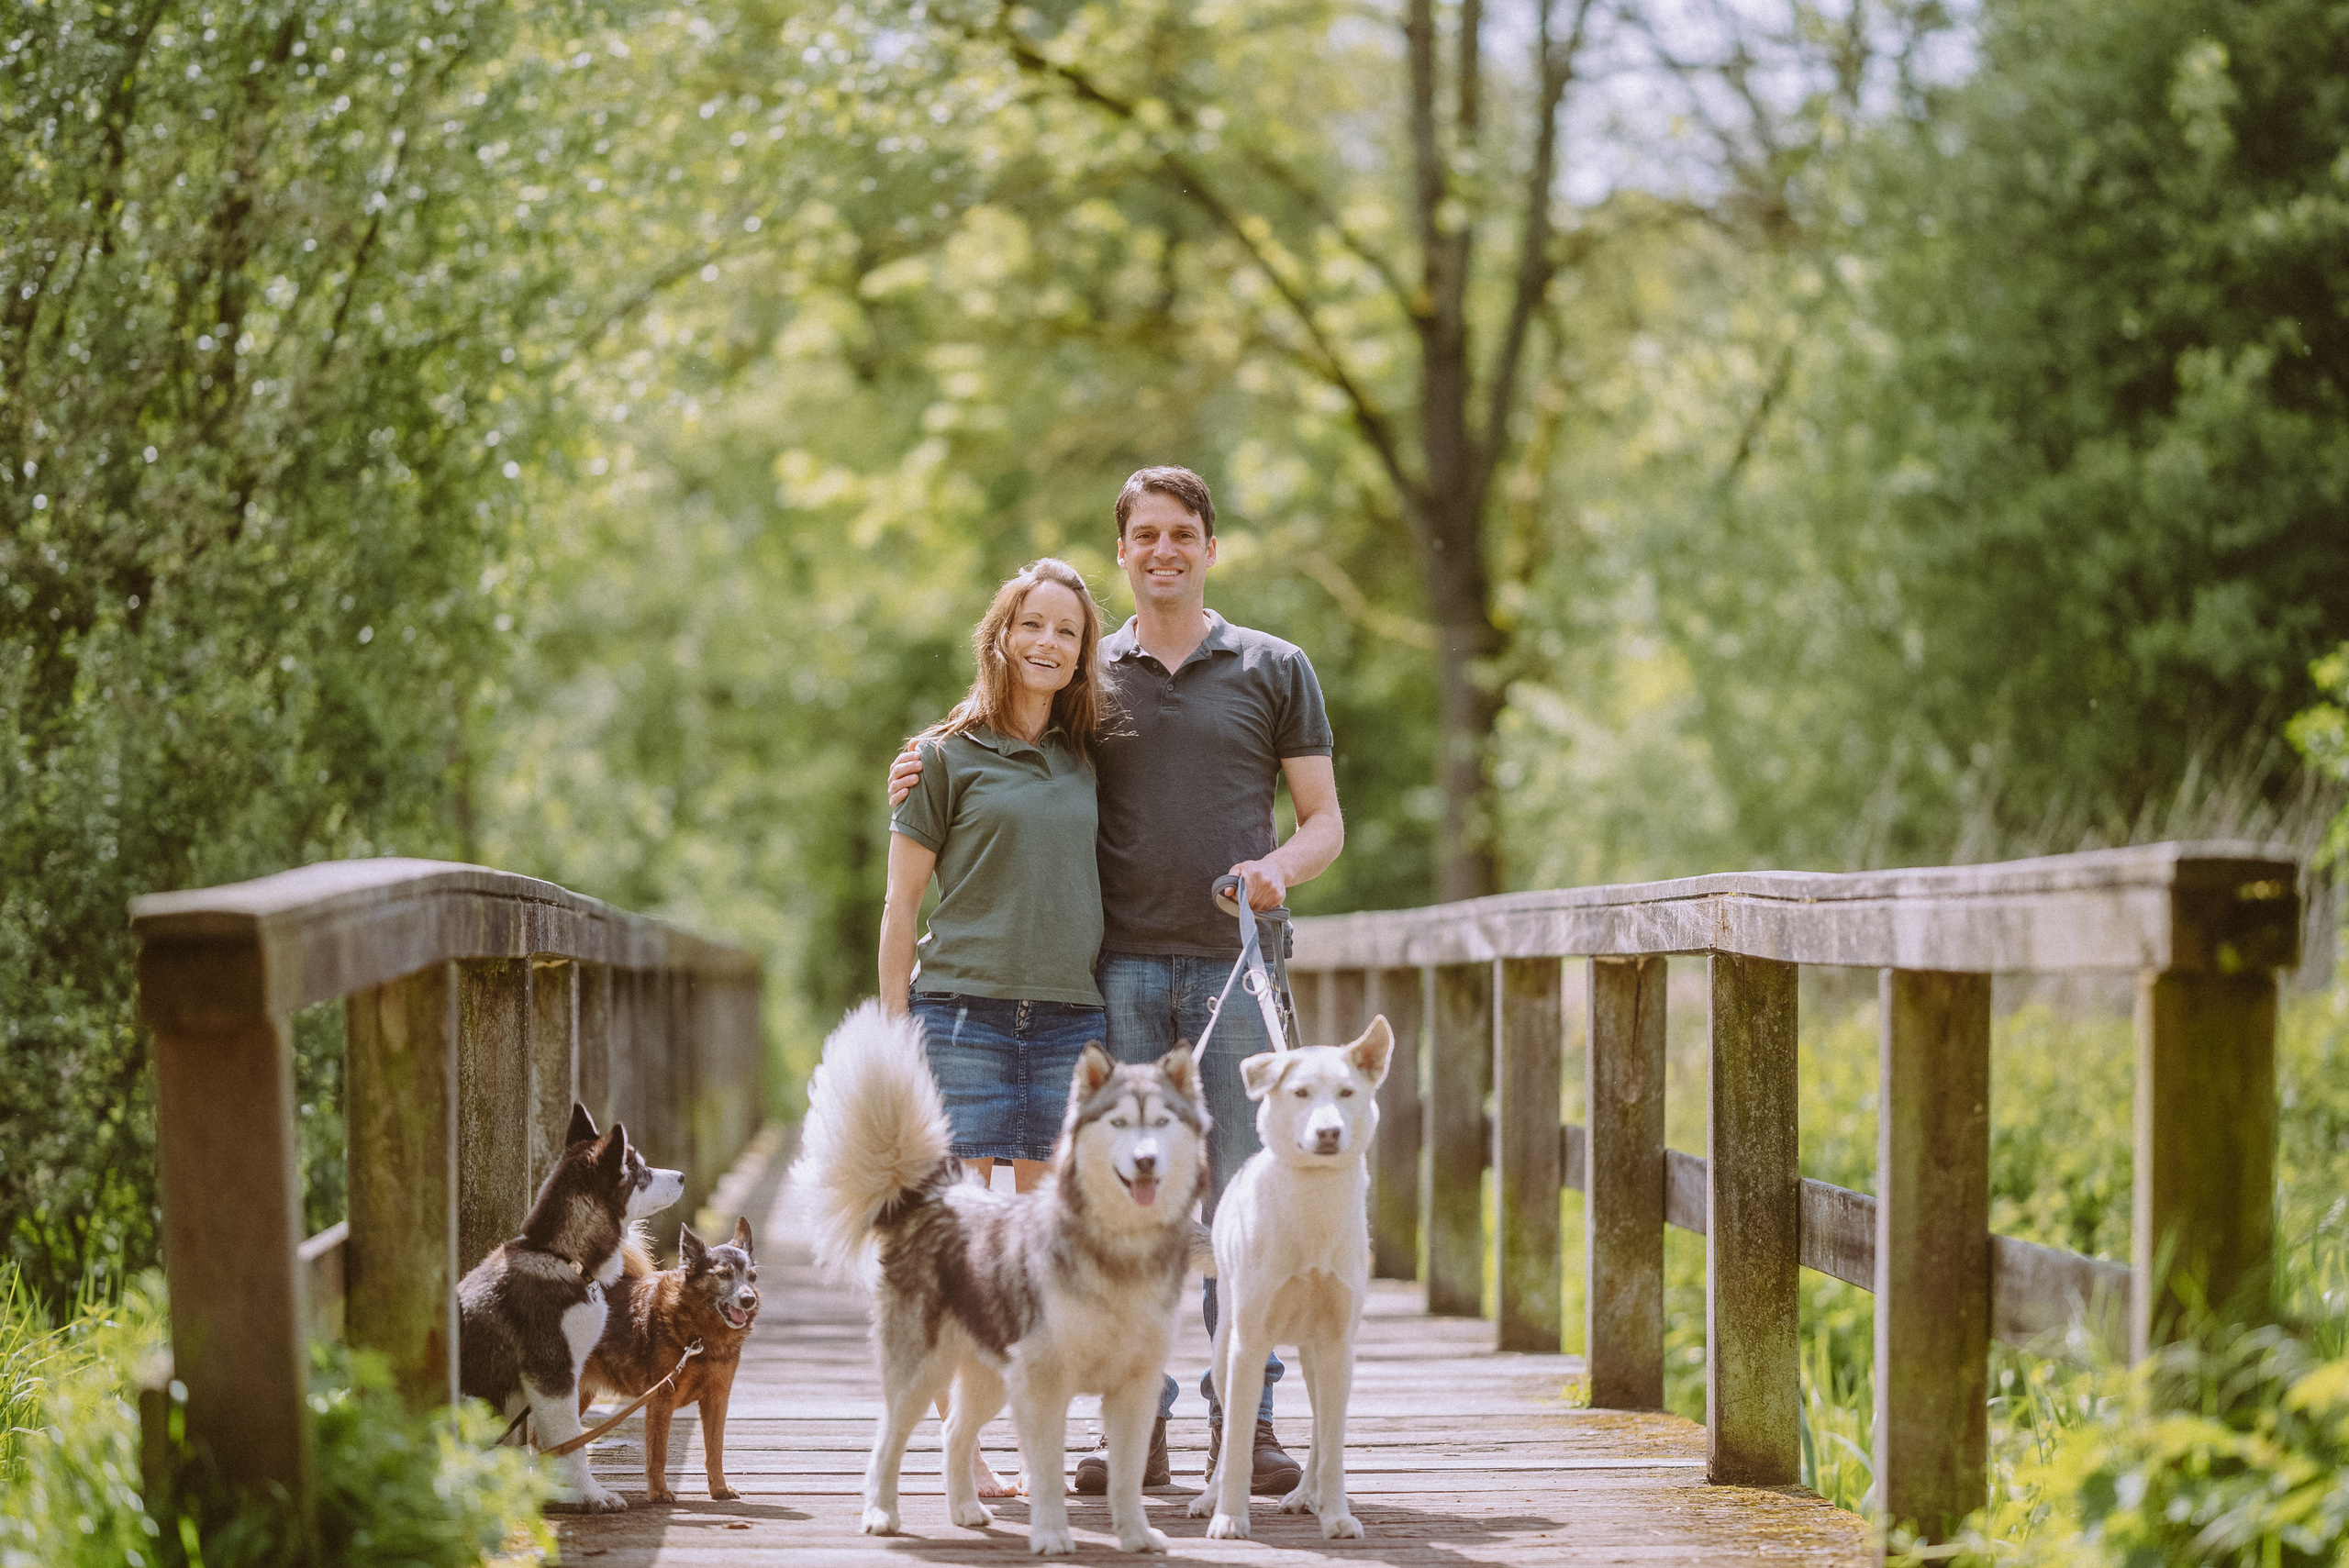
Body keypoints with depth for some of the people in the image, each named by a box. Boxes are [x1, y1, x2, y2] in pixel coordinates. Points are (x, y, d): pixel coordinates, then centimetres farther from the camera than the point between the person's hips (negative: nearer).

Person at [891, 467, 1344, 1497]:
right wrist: (925, 783, 2)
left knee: (1245, 1193, -2)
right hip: (1123, 966, 1)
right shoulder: (1089, 676, 14)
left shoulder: (1274, 670, 10)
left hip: (1235, 963, -1)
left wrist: (1279, 868, -11)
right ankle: (1138, 1421, 5)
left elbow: (1325, 819, 10)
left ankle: (1246, 1416, 4)